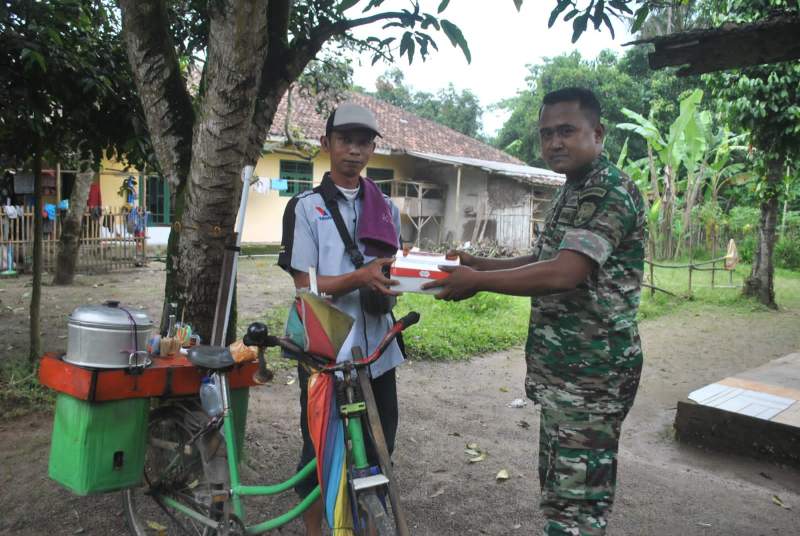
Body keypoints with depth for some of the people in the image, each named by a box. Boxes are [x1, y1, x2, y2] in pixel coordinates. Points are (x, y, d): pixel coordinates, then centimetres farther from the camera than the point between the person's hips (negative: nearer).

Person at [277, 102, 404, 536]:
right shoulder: (306, 207, -2)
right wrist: (360, 277, -25)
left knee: (378, 449, 12)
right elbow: (305, 286, -8)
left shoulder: (387, 208, 11)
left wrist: (388, 284, -5)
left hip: (376, 350, 4)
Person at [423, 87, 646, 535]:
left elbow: (562, 274, -27)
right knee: (561, 483, 19)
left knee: (575, 498, -2)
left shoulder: (610, 192, -16)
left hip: (590, 372, -10)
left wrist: (477, 281, -18)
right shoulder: (573, 192, 16)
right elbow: (545, 260, 20)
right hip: (563, 368, 10)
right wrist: (480, 265, 7)